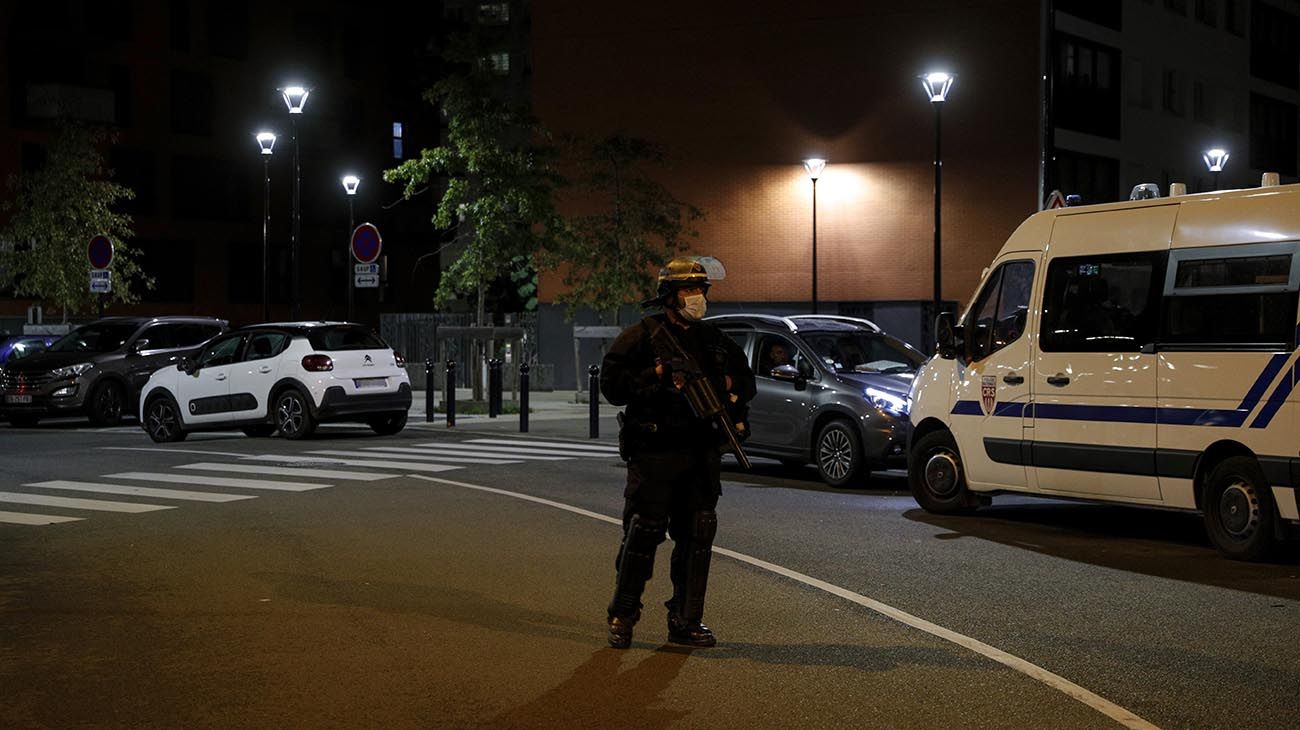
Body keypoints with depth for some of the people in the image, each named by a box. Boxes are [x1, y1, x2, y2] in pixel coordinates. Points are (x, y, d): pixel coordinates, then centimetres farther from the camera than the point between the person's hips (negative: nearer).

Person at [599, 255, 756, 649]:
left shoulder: (713, 340, 14)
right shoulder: (641, 336, -3)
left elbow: (745, 376, 26)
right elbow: (611, 384, -8)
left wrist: (733, 390, 4)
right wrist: (658, 374, -17)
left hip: (701, 454, 5)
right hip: (654, 454, -5)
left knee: (697, 536, 6)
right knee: (642, 535, -3)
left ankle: (686, 622, 14)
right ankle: (621, 618, 11)